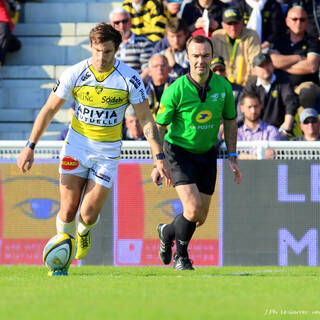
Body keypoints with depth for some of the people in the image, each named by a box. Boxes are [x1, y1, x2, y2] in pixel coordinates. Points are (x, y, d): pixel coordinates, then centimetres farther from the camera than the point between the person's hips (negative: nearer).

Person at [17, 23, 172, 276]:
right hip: (77, 144, 1)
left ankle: (84, 232, 33)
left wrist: (159, 158, -14)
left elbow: (146, 119, -8)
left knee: (88, 215, -6)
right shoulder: (74, 74, -11)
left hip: (108, 152, -1)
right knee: (68, 210, -7)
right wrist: (30, 147, -2)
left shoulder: (130, 79, -14)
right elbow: (49, 109, 0)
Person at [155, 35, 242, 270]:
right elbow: (159, 126, -9)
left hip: (207, 153, 5)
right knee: (193, 209, -19)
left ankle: (167, 232, 39)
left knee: (201, 218, 6)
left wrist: (232, 157, 5)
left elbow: (230, 121, 8)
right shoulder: (176, 90, -19)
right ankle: (181, 256, 9)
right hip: (179, 151, -4)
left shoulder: (223, 87, -8)